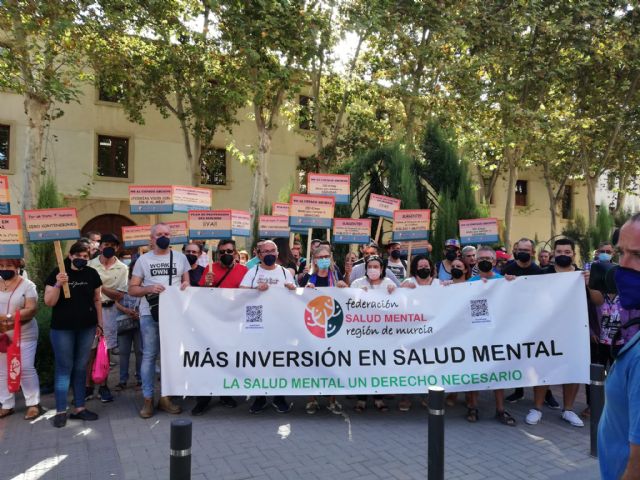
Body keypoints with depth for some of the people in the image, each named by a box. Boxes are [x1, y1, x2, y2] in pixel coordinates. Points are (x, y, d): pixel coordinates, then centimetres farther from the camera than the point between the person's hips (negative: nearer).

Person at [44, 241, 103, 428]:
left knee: (81, 367, 10)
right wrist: (58, 285, -24)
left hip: (86, 328, 3)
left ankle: (79, 408, 19)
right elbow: (49, 302, -8)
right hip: (62, 328, -3)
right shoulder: (57, 273, -6)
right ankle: (60, 411, 11)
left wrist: (99, 323, 9)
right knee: (64, 367, 1)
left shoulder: (92, 274, 3)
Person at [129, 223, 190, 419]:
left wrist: (186, 284, -10)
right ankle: (148, 399, 12)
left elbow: (188, 282, 13)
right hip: (150, 314, -1)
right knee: (149, 356, 2)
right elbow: (132, 289, 3)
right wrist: (149, 288, -15)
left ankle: (165, 397, 19)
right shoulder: (143, 259, 4)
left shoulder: (180, 258, 8)